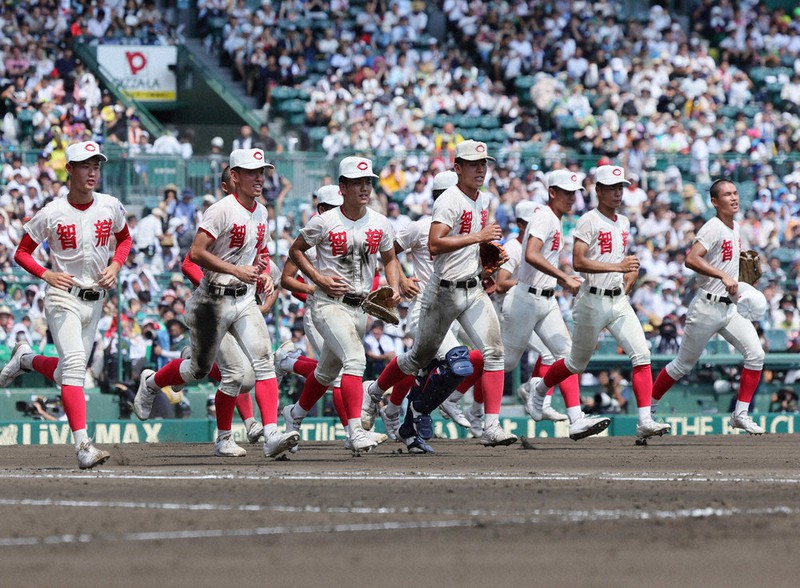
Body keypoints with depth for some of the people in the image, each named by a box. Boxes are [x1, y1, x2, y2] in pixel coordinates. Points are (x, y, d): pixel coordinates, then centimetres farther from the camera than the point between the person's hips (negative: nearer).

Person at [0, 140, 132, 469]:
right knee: (74, 364, -22)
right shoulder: (52, 214, -9)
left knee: (69, 373, 11)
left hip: (95, 300, 5)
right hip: (64, 297, -5)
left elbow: (124, 239, 19)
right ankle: (83, 445, -28)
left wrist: (114, 266, 0)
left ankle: (27, 359, 42)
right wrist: (46, 274, -17)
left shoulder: (111, 207, 0)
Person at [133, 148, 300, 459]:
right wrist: (237, 271, -23)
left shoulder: (261, 213, 9)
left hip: (245, 299, 6)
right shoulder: (222, 210, -16)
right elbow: (196, 253, -21)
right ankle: (151, 383, 39)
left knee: (263, 361, -14)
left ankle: (271, 436, -23)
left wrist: (264, 276, 4)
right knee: (199, 369, 8)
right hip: (214, 301, -6)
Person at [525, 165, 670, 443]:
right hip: (593, 302, -6)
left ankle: (645, 422, -16)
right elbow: (578, 262, -20)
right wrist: (617, 267, -27)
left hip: (619, 302, 6)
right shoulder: (589, 221, -10)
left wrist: (626, 288, 12)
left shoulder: (623, 223, 13)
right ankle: (540, 387, 38)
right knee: (577, 363, 8)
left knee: (641, 354, -11)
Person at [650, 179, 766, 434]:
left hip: (730, 308, 8)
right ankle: (647, 408, 18)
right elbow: (691, 259, -30)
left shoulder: (734, 227, 11)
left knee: (755, 354, -8)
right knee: (683, 365, 3)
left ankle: (741, 414, -1)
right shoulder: (713, 228, -16)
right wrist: (724, 276, -34)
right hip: (707, 306, -7)